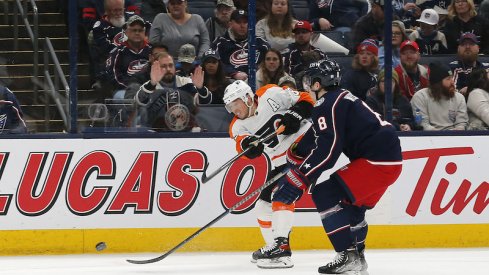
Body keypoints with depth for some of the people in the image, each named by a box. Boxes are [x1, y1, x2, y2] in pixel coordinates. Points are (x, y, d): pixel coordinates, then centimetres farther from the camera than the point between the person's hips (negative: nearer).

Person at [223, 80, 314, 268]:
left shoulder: (271, 95, -13)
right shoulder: (239, 125, 2)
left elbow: (305, 100, -7)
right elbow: (243, 146, -18)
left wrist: (294, 115, -24)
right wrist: (246, 143, -40)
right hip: (281, 163, 8)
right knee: (263, 205, 9)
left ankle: (281, 247, -31)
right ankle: (274, 247, 24)